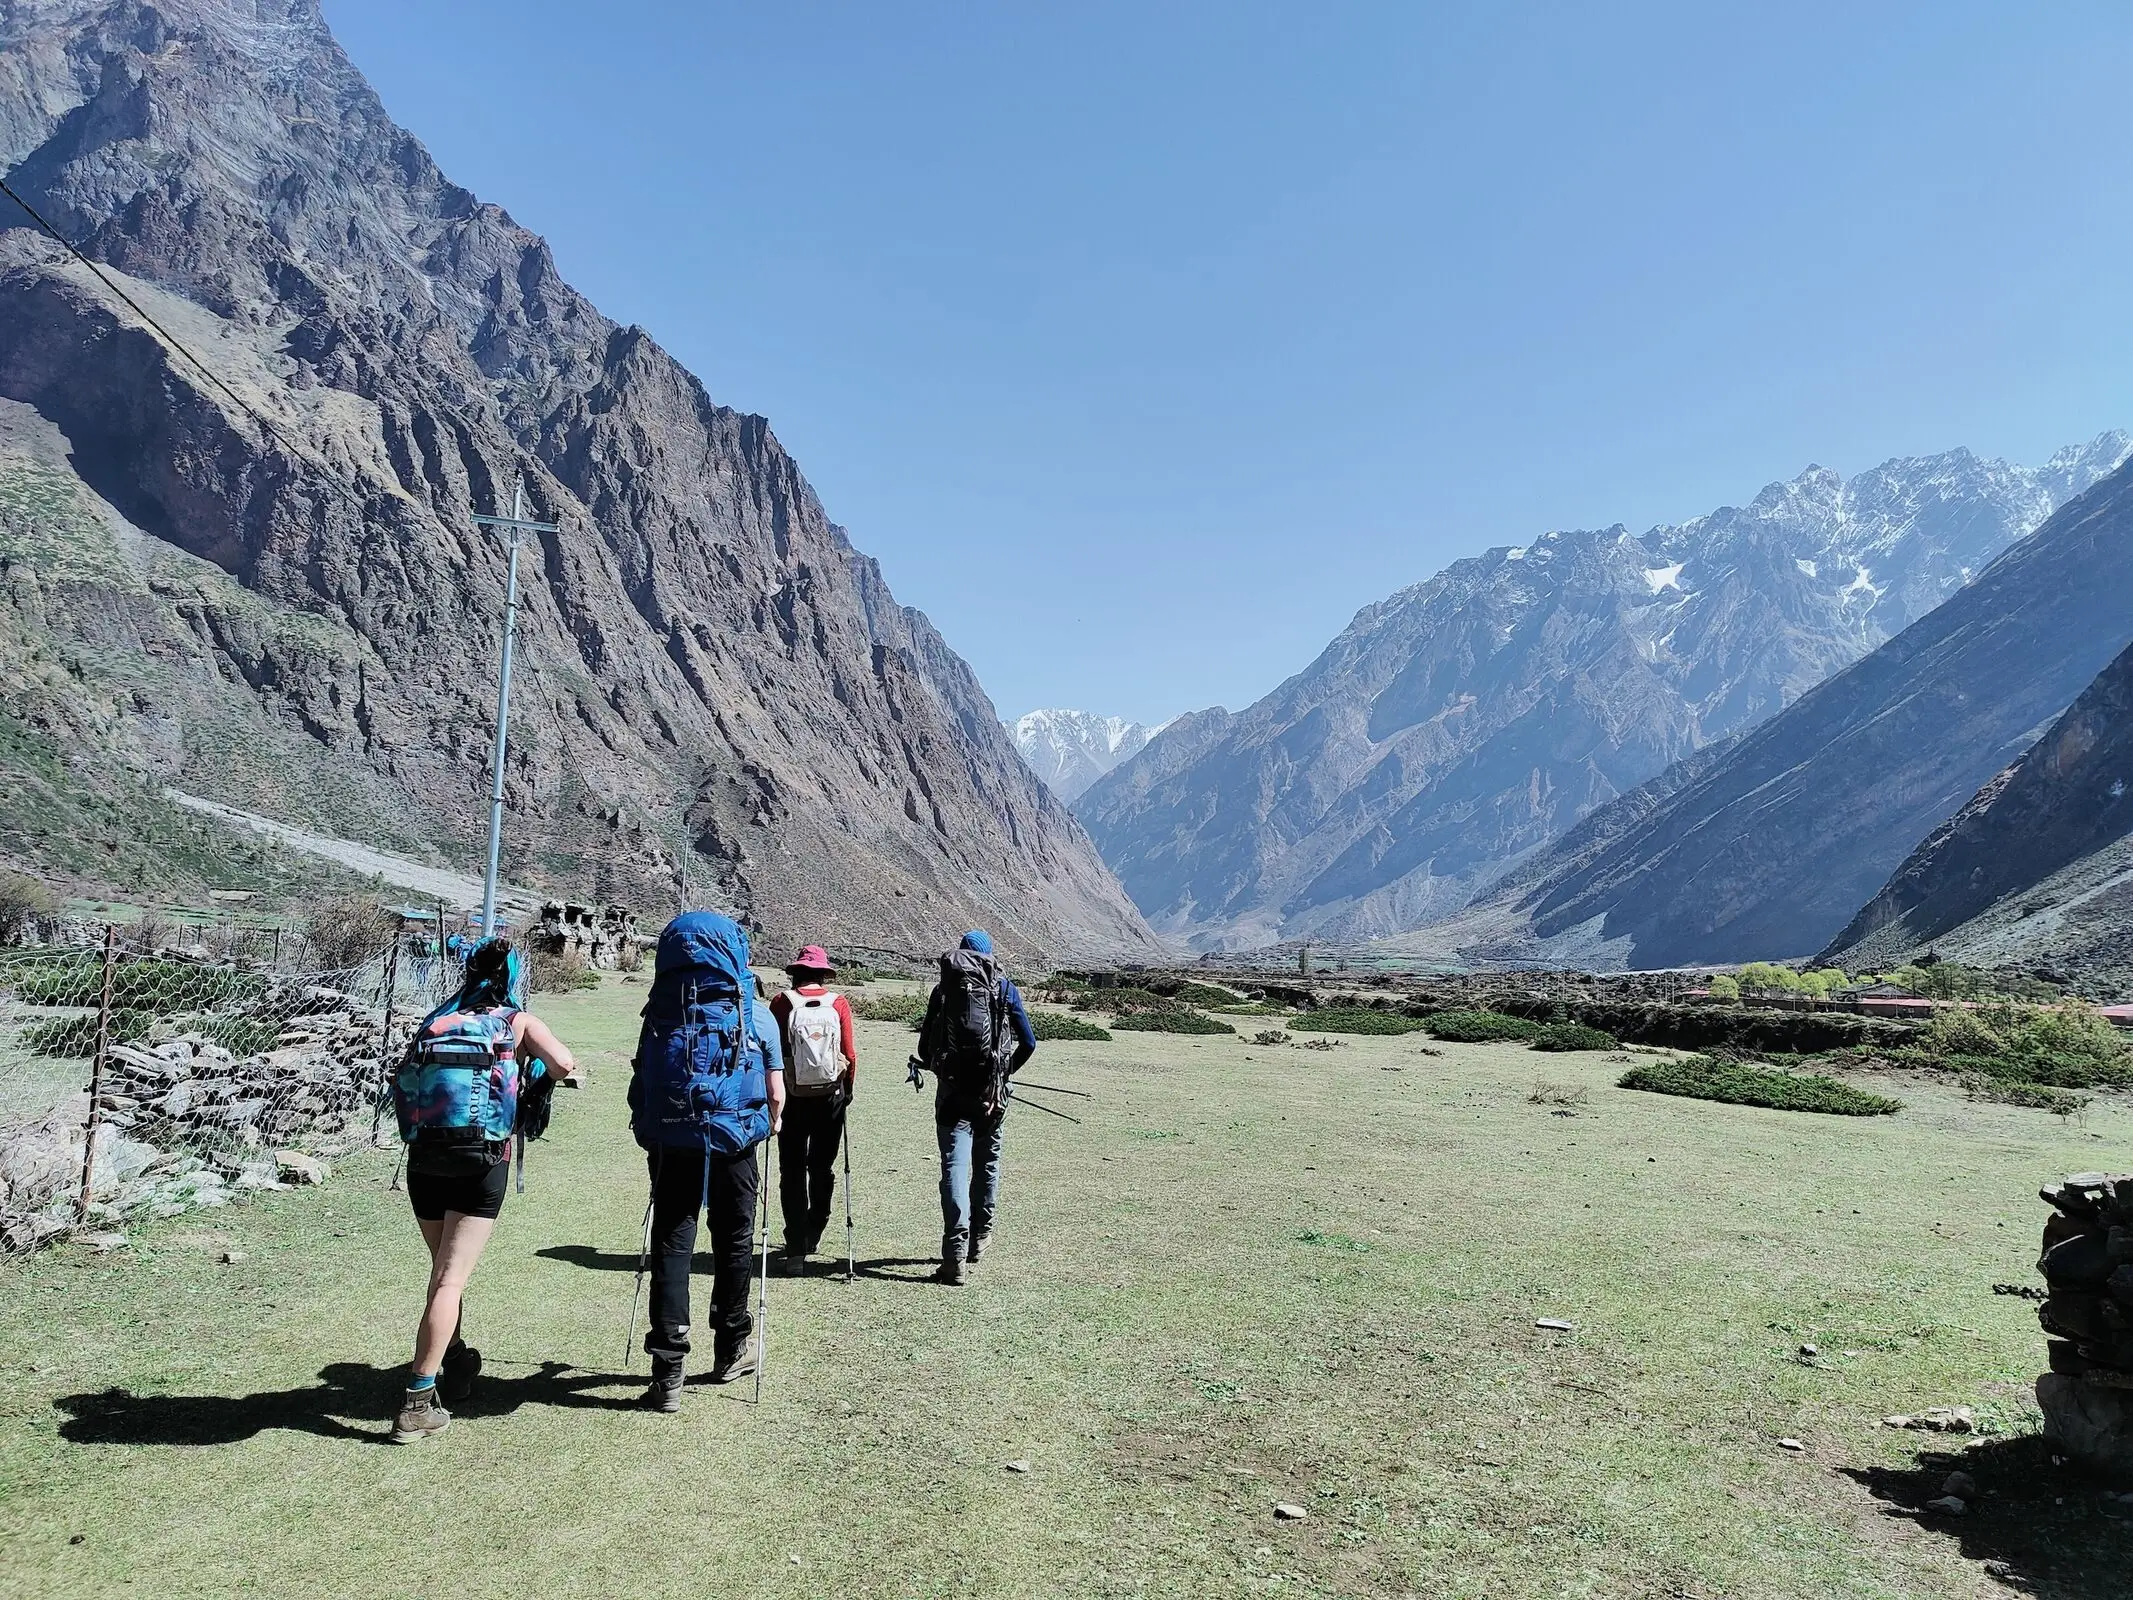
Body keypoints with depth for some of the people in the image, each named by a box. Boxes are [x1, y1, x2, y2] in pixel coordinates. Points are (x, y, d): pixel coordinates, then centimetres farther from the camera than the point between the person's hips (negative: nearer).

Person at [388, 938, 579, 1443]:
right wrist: (549, 1071, 14)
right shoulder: (520, 1021, 8)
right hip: (481, 1159, -4)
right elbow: (565, 1065, -8)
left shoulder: (437, 1020, 18)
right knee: (451, 1278, -4)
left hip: (424, 1156, 4)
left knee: (444, 1270, 21)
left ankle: (455, 1364, 36)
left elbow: (402, 1079, 12)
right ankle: (418, 1401, -9)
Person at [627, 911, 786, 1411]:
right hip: (733, 1144, -1)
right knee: (733, 1244, 15)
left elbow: (643, 1084, 8)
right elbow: (775, 1094, 0)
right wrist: (772, 1123, 18)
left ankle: (668, 1373, 0)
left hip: (669, 1141, 1)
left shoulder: (659, 1013, 4)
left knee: (671, 1246, 4)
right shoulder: (756, 1014, -1)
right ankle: (730, 1351, 30)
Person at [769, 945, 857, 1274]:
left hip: (793, 1098, -1)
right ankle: (812, 1237, 29)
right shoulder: (839, 1004, -3)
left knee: (792, 1171, 5)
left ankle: (796, 1249, 0)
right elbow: (850, 1054, -3)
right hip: (830, 1097, 1)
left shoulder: (782, 1003, -6)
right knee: (822, 1168, 16)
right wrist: (848, 1089, 12)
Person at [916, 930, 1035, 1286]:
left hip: (952, 1093, -1)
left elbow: (924, 1048, 5)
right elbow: (1028, 1043, 3)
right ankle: (979, 1237, 33)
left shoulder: (942, 988, 5)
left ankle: (955, 1255, -16)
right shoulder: (1004, 987, 4)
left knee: (954, 1168, -6)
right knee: (987, 1165, 19)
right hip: (992, 1094, 1)